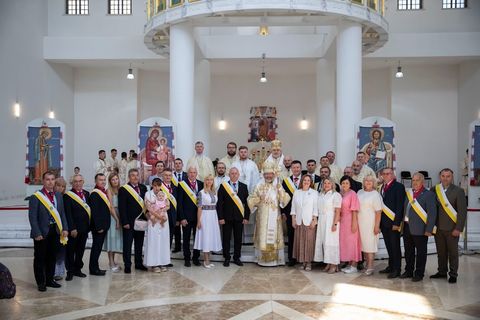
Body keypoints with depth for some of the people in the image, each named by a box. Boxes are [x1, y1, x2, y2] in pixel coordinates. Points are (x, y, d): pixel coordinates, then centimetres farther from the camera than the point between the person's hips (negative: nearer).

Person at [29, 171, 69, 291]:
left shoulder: (58, 196, 8)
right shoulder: (36, 197, -9)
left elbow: (62, 213, 11)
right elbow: (32, 217, -12)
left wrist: (65, 228, 2)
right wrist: (37, 233, -16)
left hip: (56, 231, 5)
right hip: (42, 233, -5)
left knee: (52, 257, 15)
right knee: (40, 258, 6)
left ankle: (49, 280, 27)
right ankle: (41, 282, 17)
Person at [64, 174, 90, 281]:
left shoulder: (87, 194, 10)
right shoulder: (67, 195, -8)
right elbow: (68, 214, -12)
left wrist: (89, 226, 5)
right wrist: (72, 228, -16)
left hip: (84, 228, 5)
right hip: (73, 229, -5)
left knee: (80, 250, 14)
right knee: (70, 251, 5)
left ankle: (77, 269, 25)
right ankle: (70, 271, 15)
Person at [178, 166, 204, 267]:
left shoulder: (201, 184, 5)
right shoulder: (182, 184, -4)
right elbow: (180, 203, -5)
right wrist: (182, 218, -11)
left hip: (198, 215, 3)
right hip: (187, 216, -3)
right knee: (186, 239, 7)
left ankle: (196, 258, 21)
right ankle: (187, 259, 18)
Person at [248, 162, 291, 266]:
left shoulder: (278, 186, 8)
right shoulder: (259, 186, 5)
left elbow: (284, 200, -2)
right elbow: (251, 200, 4)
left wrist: (280, 191, -14)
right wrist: (259, 199, -14)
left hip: (274, 217, 1)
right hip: (263, 216, -1)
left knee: (274, 236, 1)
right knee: (263, 236, -1)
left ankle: (275, 259, 8)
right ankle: (263, 259, 6)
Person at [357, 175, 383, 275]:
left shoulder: (376, 195, -8)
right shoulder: (359, 192, 8)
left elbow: (378, 212, -11)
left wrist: (377, 226, -15)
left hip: (370, 224, -5)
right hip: (360, 223, 5)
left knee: (370, 244, -3)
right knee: (363, 244, 10)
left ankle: (370, 267, 2)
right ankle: (367, 264, 21)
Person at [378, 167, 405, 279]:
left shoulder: (399, 186, -8)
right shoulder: (383, 187, 13)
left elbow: (399, 206, -13)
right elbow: (382, 204, 12)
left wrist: (396, 222, -17)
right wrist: (380, 221, 6)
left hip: (393, 222, -6)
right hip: (384, 222, 6)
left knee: (395, 246, 1)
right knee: (389, 246, 13)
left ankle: (396, 269, 9)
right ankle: (391, 266, 22)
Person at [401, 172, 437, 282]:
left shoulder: (429, 194, -7)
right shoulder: (409, 193, 12)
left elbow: (432, 213, -12)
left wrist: (429, 230, -16)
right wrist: (402, 223, 6)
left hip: (420, 229, -6)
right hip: (407, 227, 6)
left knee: (420, 252, 5)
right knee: (408, 251, 16)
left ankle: (419, 274, 16)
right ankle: (409, 271, 28)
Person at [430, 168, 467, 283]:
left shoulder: (458, 191, -6)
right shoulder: (435, 190, 4)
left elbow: (462, 211, -8)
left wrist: (458, 228, -13)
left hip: (451, 228, -3)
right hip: (438, 227, 3)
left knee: (453, 252, 7)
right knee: (441, 251, 13)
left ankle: (453, 274, 18)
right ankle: (442, 271, 26)